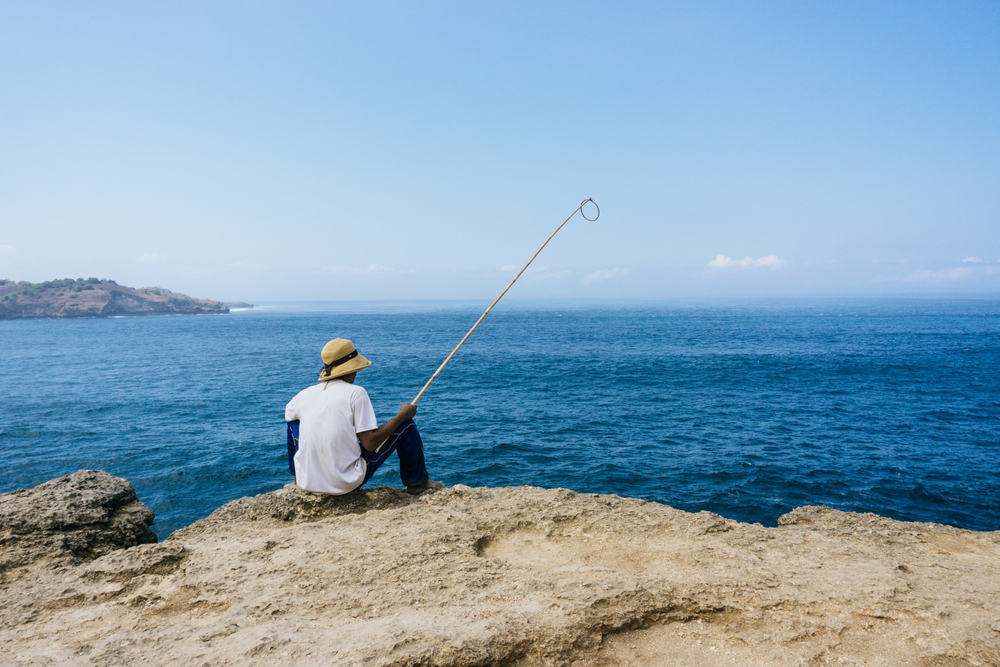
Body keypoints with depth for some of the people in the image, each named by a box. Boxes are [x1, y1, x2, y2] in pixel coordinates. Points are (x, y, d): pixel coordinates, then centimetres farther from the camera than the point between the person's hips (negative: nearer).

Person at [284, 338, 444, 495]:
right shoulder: (356, 392, -12)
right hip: (346, 484, -5)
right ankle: (417, 482, 22)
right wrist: (402, 415, -4)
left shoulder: (304, 395, 2)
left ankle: (297, 476, 42)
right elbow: (370, 444, -15)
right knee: (406, 424, 4)